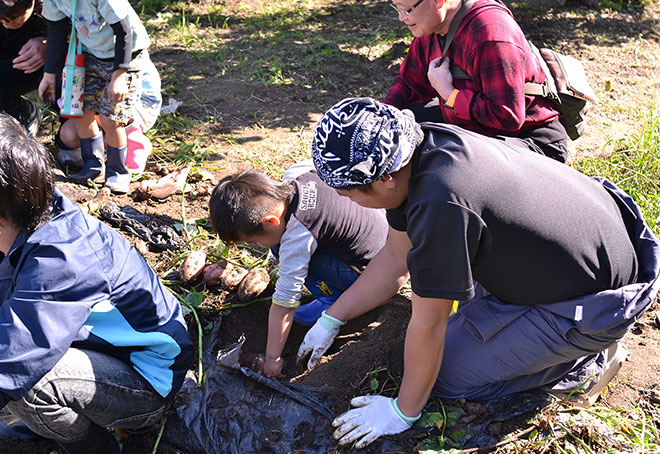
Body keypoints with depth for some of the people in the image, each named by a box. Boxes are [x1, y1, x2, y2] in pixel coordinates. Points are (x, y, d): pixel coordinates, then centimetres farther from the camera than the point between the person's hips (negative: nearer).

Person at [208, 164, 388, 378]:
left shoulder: (297, 238, -29)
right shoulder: (294, 174, -11)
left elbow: (284, 302, -23)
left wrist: (272, 359, -14)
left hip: (370, 269, -9)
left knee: (295, 260, -18)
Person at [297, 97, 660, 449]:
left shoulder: (441, 203, -35)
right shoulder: (421, 146, -7)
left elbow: (427, 326, -22)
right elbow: (396, 257, 7)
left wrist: (403, 412, -7)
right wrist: (332, 319, 11)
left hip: (599, 298, -8)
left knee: (447, 376, -3)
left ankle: (585, 362, 6)